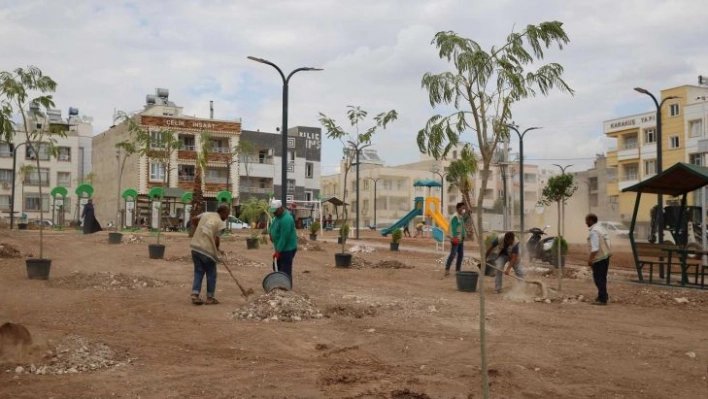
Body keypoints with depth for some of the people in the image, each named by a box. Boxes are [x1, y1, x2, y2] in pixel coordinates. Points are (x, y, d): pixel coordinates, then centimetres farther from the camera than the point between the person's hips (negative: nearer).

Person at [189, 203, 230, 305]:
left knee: (198, 272, 14)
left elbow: (193, 219, 20)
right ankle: (210, 298, 13)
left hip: (196, 247, 6)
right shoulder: (221, 223, -7)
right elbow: (217, 240, -13)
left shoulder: (206, 214, 10)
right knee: (211, 274, 9)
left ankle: (195, 295, 4)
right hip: (208, 250, -6)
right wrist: (217, 250, 6)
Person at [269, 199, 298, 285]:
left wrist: (278, 251, -25)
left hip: (287, 249, -10)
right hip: (280, 247, 10)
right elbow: (274, 227, 25)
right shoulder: (278, 215, 5)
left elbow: (284, 237, -27)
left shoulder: (286, 219, -27)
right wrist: (271, 234, 7)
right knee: (277, 268, 18)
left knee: (286, 271, -7)